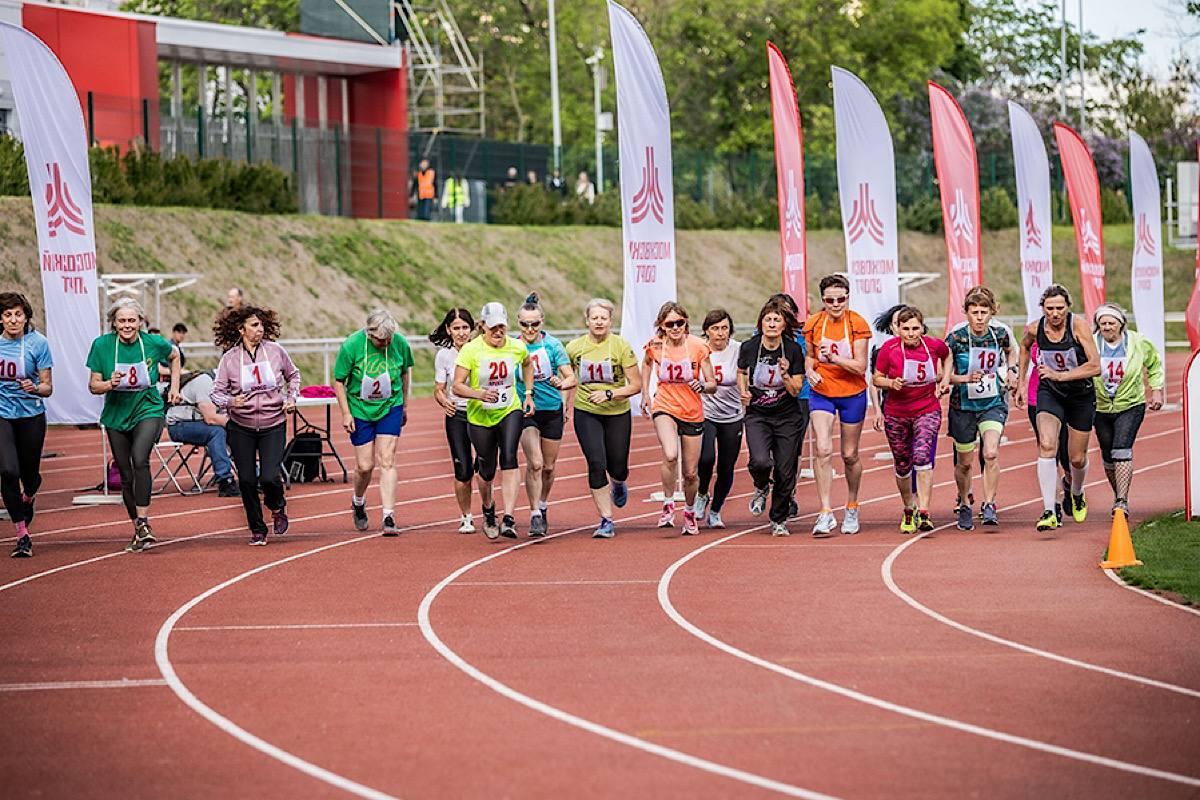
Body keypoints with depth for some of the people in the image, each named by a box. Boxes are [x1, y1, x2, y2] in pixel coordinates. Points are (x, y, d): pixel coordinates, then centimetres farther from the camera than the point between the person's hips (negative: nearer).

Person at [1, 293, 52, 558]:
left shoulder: (38, 343, -9)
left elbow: (48, 387, -8)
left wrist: (35, 388, -28)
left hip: (31, 415, 0)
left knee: (30, 474, 11)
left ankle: (27, 498, 50)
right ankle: (22, 534, -7)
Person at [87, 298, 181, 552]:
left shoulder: (153, 343, -8)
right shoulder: (102, 345, -8)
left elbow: (174, 356, 15)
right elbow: (93, 386, -3)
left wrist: (174, 387, 11)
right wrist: (110, 384, -24)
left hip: (148, 410, -3)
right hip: (116, 416, 3)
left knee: (140, 459, -28)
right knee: (126, 476, 7)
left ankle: (143, 523, -28)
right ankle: (138, 531, 21)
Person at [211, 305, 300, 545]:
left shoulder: (275, 350, -2)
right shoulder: (230, 358, -6)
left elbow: (293, 375, 15)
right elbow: (217, 392, -4)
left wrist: (292, 398, 1)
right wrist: (230, 402, -24)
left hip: (273, 426, 0)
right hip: (241, 428, 1)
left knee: (269, 477, -14)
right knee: (247, 480, 2)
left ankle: (277, 506, 21)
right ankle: (257, 530, 20)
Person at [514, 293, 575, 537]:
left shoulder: (552, 345, -6)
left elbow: (571, 378, -8)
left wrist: (561, 383, -30)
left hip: (552, 410, 1)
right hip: (526, 411, -1)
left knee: (548, 467, 11)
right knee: (535, 463, -16)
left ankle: (542, 506, 35)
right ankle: (535, 515, -11)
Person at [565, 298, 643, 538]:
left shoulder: (621, 346, -10)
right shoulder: (574, 347, -2)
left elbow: (636, 385, -9)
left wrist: (609, 394, -20)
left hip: (618, 413, 0)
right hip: (586, 413, 1)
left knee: (617, 468, 6)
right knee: (596, 464, -15)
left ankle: (618, 485, 47)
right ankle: (606, 521, -8)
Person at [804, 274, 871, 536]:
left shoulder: (857, 324, -13)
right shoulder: (813, 323, -5)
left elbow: (860, 367, -16)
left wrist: (834, 358, -30)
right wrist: (810, 371, -10)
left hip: (853, 396, -1)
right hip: (821, 394, 1)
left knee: (849, 455, 10)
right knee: (823, 450, -16)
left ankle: (852, 509, 33)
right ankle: (826, 514, -16)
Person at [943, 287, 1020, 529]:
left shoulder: (1001, 332, -6)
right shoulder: (955, 337, -15)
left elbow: (1011, 351, 19)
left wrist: (1011, 370, 3)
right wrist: (966, 378, -26)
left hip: (994, 403, 1)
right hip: (964, 405, -1)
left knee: (991, 453, -20)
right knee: (965, 462, 11)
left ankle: (989, 506, -10)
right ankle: (964, 504, 35)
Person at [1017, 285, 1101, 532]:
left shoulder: (1078, 326, -23)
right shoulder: (1034, 329, -12)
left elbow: (1095, 366, -28)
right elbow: (1025, 346, 15)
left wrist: (1060, 375, -35)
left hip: (1081, 395, -1)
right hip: (1049, 393, 1)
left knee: (1077, 458, 9)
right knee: (1046, 445, -23)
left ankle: (1076, 495, 45)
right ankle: (1049, 512, -26)